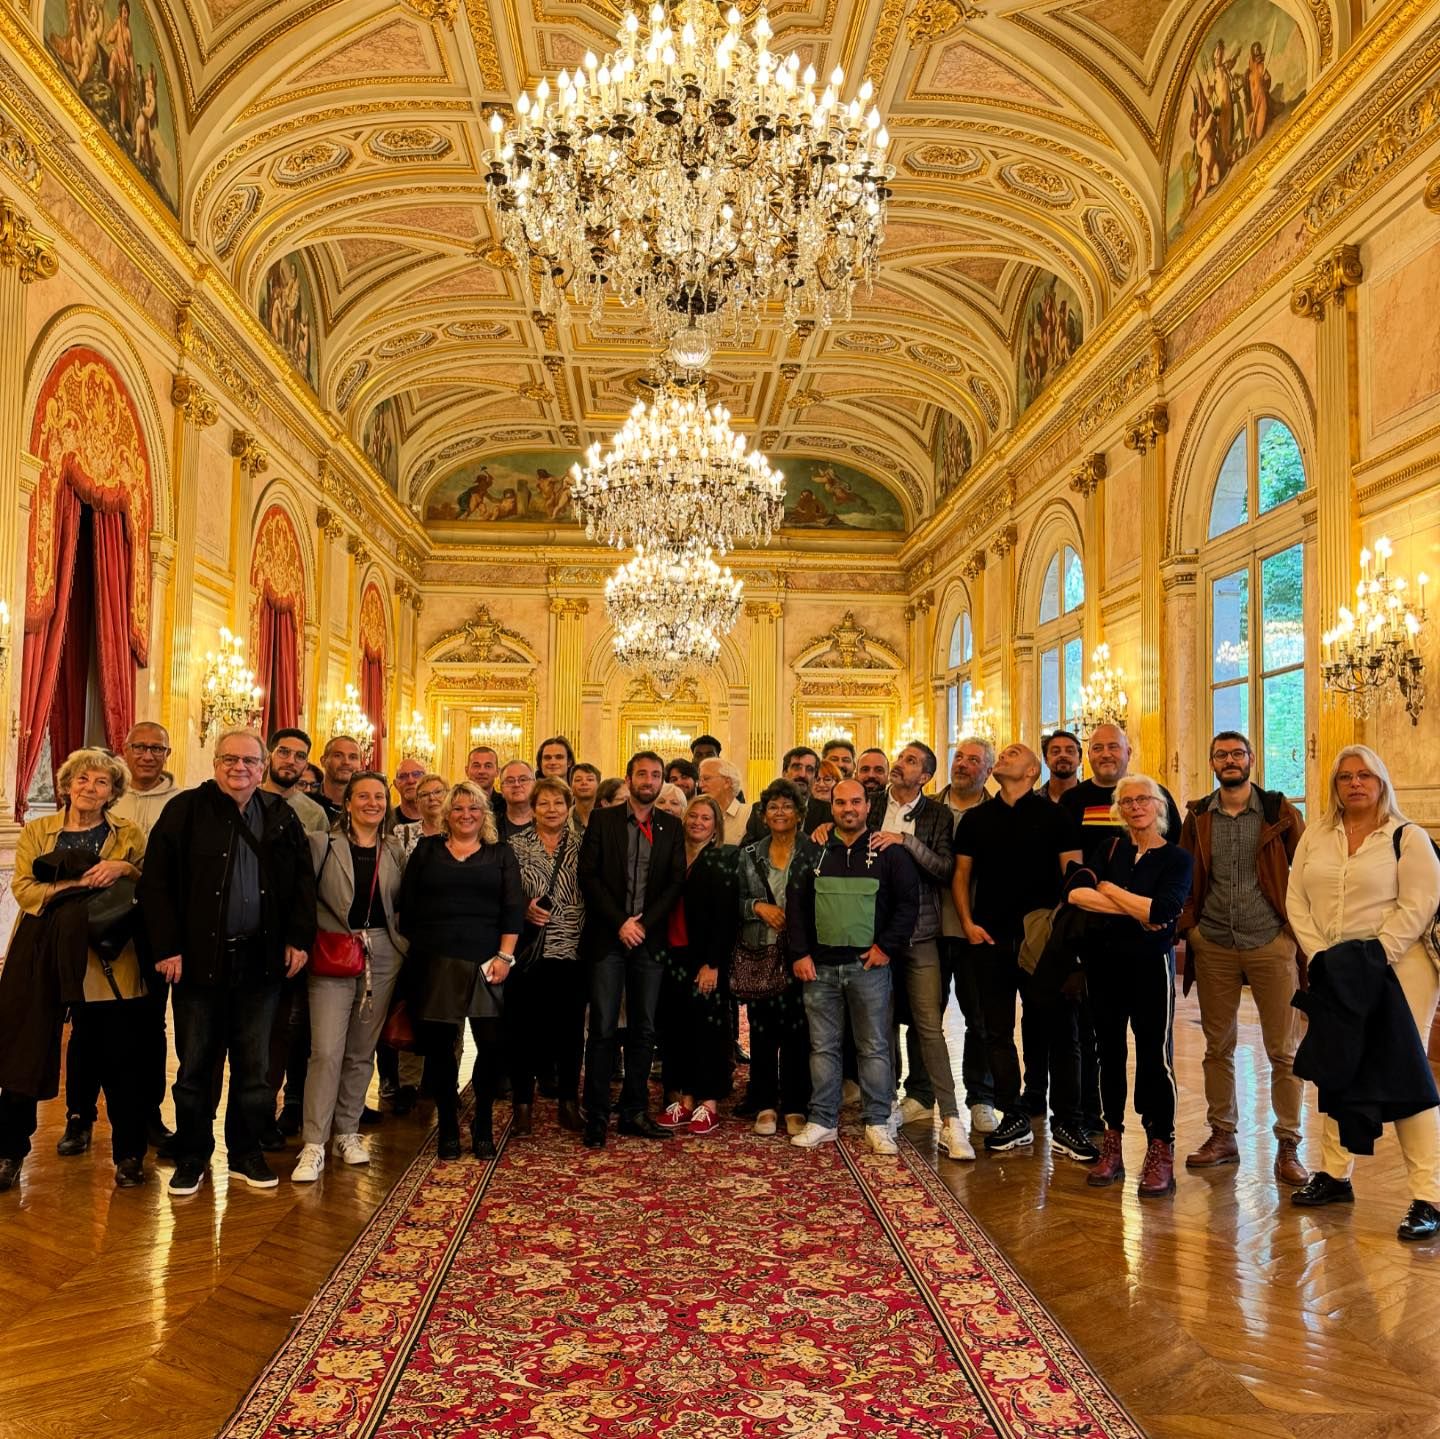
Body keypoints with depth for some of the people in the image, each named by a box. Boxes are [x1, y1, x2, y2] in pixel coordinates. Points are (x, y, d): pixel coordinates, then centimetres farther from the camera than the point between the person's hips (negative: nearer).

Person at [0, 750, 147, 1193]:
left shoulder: (130, 834, 10)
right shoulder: (36, 832, 12)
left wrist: (125, 869, -15)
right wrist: (77, 885, -15)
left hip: (107, 960, -1)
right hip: (41, 956, 1)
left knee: (118, 1061, 2)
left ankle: (129, 1155, 14)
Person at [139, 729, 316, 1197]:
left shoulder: (281, 816, 7)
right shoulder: (185, 811, -2)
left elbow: (303, 881, 9)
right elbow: (156, 883, -6)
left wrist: (299, 939, 1)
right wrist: (167, 948, -11)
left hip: (261, 960, 2)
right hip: (199, 960, -2)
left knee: (255, 1065, 10)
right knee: (195, 1065, 7)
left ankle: (246, 1153, 23)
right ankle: (191, 1157, 22)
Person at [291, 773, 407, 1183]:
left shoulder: (395, 850, 9)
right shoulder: (322, 843, -2)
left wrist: (404, 948, 5)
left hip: (382, 956, 4)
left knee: (362, 1051, 11)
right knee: (327, 1050, -10)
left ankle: (347, 1132, 23)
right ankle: (313, 1145, -3)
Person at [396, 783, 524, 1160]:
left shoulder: (501, 854, 11)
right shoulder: (427, 850, 12)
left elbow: (513, 908, 3)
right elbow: (407, 905, 9)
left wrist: (505, 956, -6)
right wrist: (412, 951, 2)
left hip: (485, 964, 0)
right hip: (433, 963, 1)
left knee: (493, 1043, -7)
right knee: (438, 1044, 3)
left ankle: (483, 1124, 11)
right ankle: (447, 1125, 18)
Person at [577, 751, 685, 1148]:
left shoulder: (671, 826, 9)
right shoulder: (602, 819, 3)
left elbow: (676, 882, 3)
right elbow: (589, 876, -3)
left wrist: (644, 922, -8)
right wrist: (620, 922, -11)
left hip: (649, 938, 2)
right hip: (607, 937, -2)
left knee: (643, 1030, 7)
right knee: (603, 1029, -2)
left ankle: (633, 1112, 16)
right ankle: (596, 1117, 5)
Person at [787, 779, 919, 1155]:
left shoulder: (888, 853, 2)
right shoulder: (813, 853, 8)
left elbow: (908, 902, 1)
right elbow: (795, 904, 8)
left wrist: (887, 946, -6)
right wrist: (800, 953, 1)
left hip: (869, 965, -2)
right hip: (820, 966, 2)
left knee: (875, 1047, 4)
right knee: (823, 1046, 8)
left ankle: (877, 1124, 14)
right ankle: (822, 1121, 17)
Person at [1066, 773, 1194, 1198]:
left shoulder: (1177, 858, -1)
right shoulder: (1109, 849, 6)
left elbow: (1161, 912, -18)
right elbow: (1074, 892, -11)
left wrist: (1108, 889, -8)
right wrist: (1136, 910, -16)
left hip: (1151, 963, -3)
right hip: (1104, 961, 3)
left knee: (1154, 1054, -1)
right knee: (1110, 1051, 9)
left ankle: (1160, 1151, 9)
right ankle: (1112, 1144, 19)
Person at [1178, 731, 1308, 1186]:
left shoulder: (1279, 812, -1)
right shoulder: (1198, 817, 6)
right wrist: (1186, 923, -2)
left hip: (1271, 944, -2)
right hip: (1213, 947, 3)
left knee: (1284, 1051, 2)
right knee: (1218, 1046, 11)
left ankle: (1288, 1146, 14)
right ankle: (1222, 1135, 23)